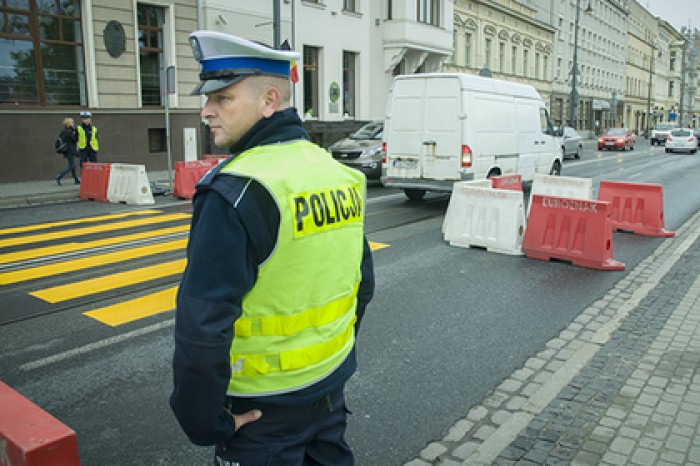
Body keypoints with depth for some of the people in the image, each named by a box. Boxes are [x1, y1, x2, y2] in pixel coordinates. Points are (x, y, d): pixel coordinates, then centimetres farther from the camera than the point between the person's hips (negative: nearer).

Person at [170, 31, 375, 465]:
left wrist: (205, 421, -12)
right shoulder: (342, 175, 0)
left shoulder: (236, 193, -24)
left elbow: (203, 327, -25)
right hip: (332, 386, 7)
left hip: (264, 411, -6)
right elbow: (364, 285, 9)